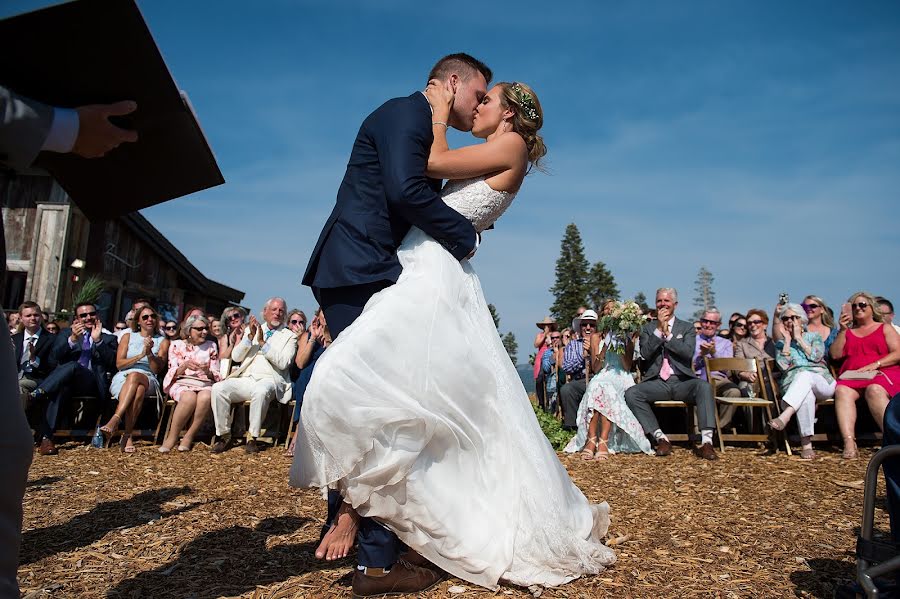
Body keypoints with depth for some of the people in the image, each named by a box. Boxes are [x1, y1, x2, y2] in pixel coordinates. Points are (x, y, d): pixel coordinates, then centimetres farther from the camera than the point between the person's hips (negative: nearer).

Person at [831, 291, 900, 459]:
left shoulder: (885, 328, 19)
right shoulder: (847, 332, 26)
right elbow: (835, 354, 12)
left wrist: (875, 364, -10)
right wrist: (842, 330, 5)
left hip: (883, 373, -2)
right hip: (851, 376, 2)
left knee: (874, 390, -39)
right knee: (842, 391, -34)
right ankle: (849, 442, -49)